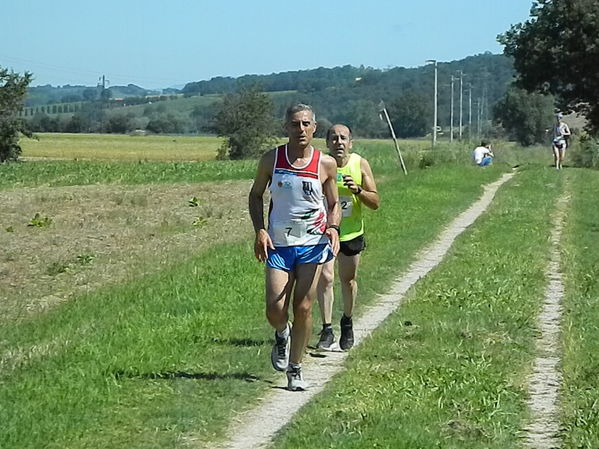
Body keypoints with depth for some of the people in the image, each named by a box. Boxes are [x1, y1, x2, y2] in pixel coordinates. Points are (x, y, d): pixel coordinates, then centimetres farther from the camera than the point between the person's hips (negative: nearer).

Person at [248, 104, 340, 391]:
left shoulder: (326, 164, -1)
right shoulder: (271, 159, -1)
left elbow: (333, 204, 11)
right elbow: (255, 195, 11)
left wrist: (333, 227, -10)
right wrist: (259, 230, -4)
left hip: (313, 244, 0)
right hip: (278, 245, 0)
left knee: (303, 308, -1)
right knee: (275, 310, -8)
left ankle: (295, 370, 14)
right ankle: (282, 336, 29)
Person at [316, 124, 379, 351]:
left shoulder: (360, 165, -9)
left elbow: (375, 202, -8)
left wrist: (358, 191, -25)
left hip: (351, 232, 2)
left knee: (348, 280, 13)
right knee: (325, 278, -14)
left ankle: (347, 322, 36)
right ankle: (327, 330, -10)